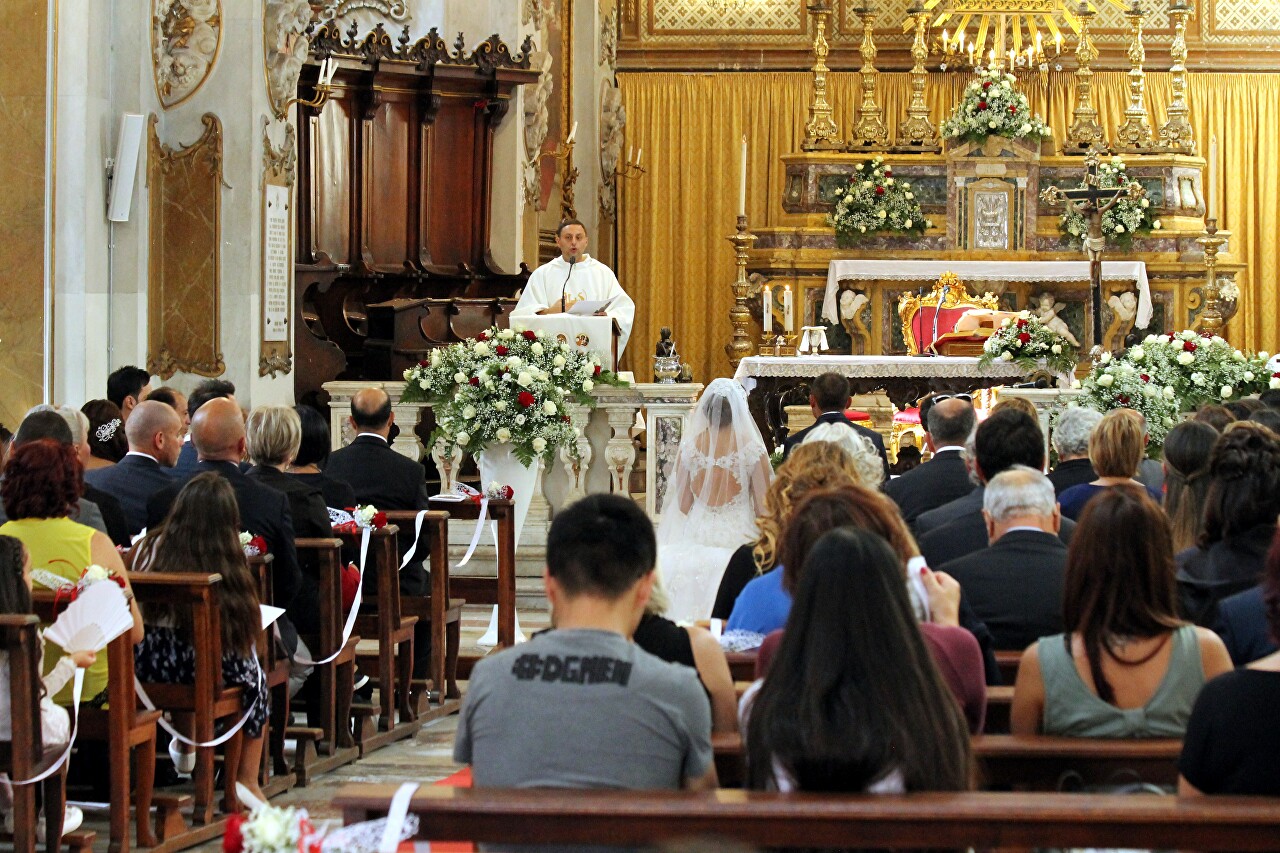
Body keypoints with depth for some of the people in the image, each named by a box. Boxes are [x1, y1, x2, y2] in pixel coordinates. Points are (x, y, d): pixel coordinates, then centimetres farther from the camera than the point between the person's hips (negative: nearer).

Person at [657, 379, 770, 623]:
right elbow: (763, 507, -5)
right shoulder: (753, 450, -11)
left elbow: (683, 506, 4)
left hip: (697, 536, 3)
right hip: (738, 537, -3)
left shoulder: (688, 447, -3)